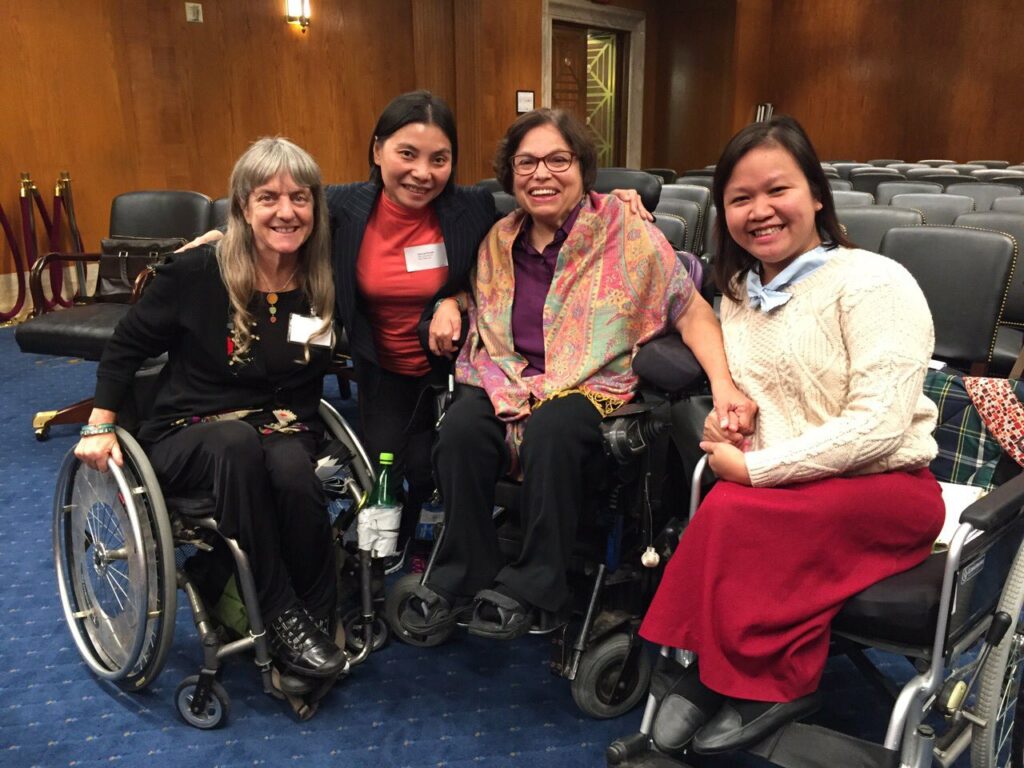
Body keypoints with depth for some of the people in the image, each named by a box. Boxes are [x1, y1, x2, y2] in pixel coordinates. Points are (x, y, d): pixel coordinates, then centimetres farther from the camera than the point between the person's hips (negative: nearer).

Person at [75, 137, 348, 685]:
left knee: (292, 469, -35)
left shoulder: (325, 285, -2)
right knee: (238, 444, -37)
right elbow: (126, 348, 2)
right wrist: (99, 426, -3)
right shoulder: (195, 273, -9)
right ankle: (281, 619, -27)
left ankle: (317, 616, -13)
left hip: (283, 429, 2)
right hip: (187, 434, -1)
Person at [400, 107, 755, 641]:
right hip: (507, 382, 3)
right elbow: (476, 318, 23)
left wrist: (723, 384, -19)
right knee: (460, 427, -28)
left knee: (552, 428, -36)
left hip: (591, 385, -3)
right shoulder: (500, 240, 10)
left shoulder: (625, 231, -2)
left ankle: (532, 586, -16)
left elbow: (692, 311, -4)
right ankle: (461, 576, -9)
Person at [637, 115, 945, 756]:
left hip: (887, 486, -5)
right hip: (795, 488, 5)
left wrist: (756, 468, -20)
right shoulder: (741, 292, 8)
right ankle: (713, 671, -8)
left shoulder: (873, 283, -13)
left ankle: (768, 680, -7)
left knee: (734, 512, -28)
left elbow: (879, 425, -21)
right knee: (728, 508, -27)